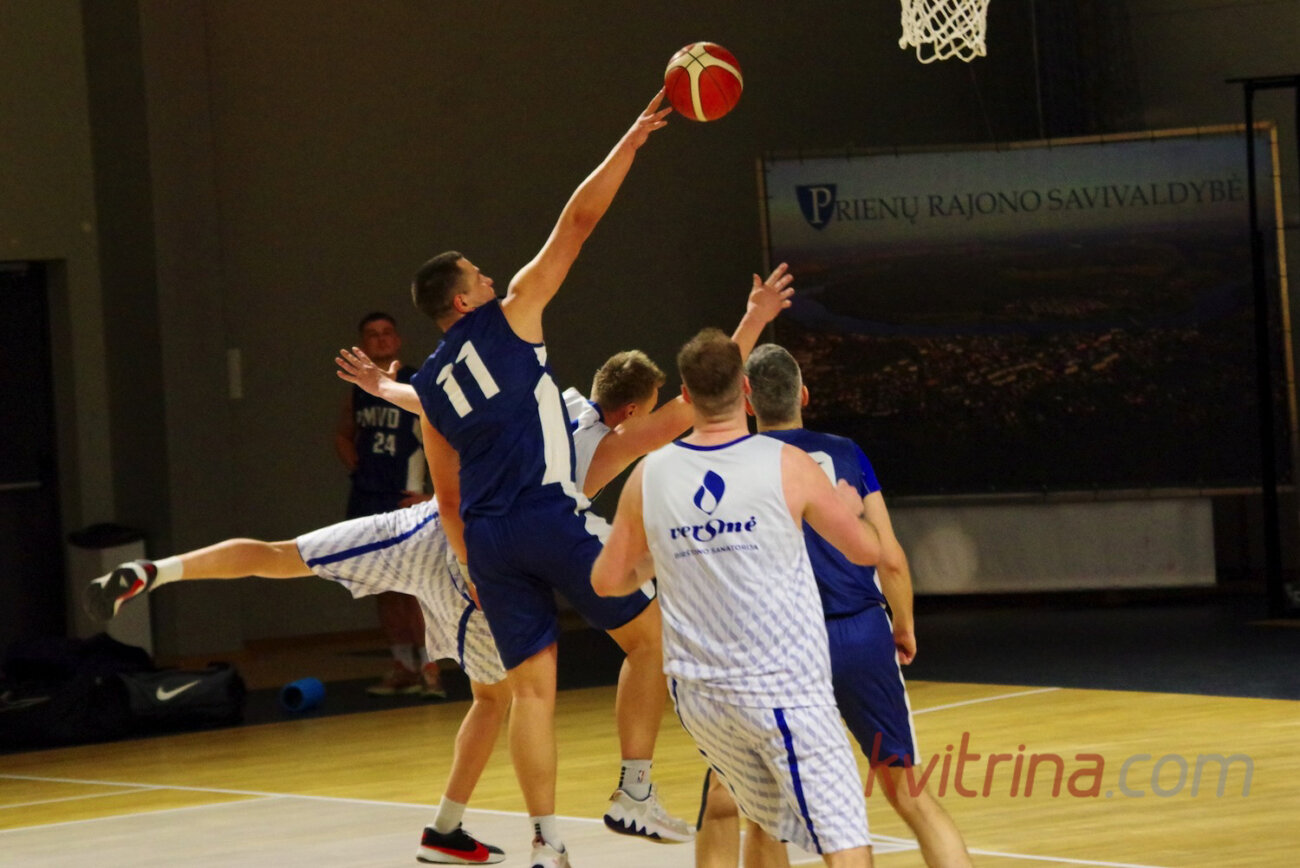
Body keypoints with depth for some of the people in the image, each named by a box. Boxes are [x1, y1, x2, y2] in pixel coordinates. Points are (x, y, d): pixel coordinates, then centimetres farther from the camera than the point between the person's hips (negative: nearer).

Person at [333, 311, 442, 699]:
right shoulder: (358, 391, 11)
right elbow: (344, 435, 28)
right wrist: (355, 467, 10)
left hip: (405, 502, -6)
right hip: (366, 502, 6)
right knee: (383, 589, 9)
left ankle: (429, 667, -12)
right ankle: (403, 666, 17)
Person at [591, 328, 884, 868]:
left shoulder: (648, 477, -1)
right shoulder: (787, 467, -9)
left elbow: (607, 581, 10)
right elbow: (867, 550, 4)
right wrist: (849, 507, 26)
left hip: (698, 695, 5)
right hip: (785, 691, -5)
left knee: (773, 824, 23)